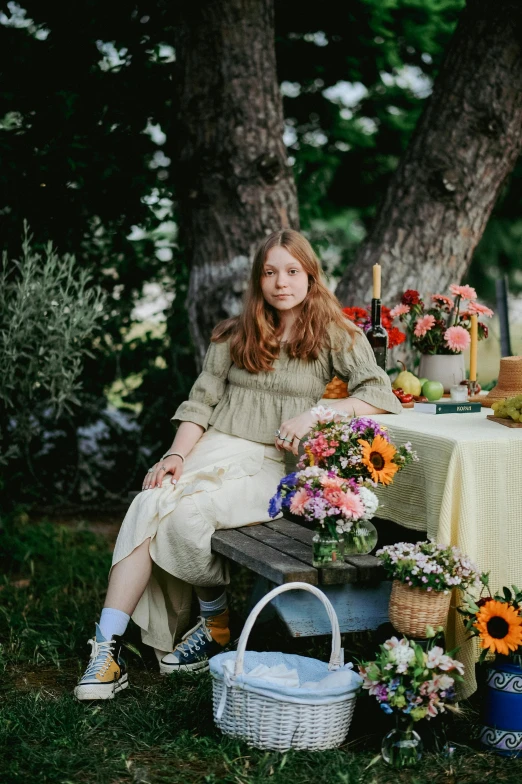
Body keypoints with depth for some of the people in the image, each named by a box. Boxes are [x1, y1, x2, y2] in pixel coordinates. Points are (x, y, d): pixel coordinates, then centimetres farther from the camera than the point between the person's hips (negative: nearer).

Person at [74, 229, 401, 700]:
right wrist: (176, 456, -5)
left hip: (278, 466, -4)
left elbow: (380, 394, -8)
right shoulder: (235, 336, 18)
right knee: (148, 506, -25)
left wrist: (315, 416, -21)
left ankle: (217, 624, -2)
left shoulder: (335, 335, 6)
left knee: (189, 514, -29)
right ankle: (109, 647, -25)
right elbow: (201, 402, 11)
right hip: (219, 449, 4)